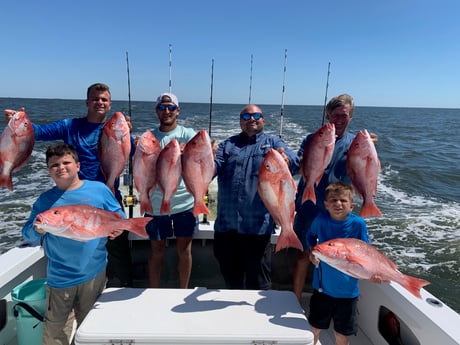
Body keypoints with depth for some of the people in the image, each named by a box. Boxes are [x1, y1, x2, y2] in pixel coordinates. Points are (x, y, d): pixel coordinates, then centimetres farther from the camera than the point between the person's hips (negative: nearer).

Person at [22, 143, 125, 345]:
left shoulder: (99, 189, -4)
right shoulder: (45, 200, 0)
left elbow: (119, 216, 5)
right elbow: (29, 236, 4)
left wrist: (118, 227, -16)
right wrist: (38, 229, -18)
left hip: (94, 273, 0)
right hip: (59, 278, 1)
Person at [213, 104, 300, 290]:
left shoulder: (273, 142, 7)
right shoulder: (228, 144, 14)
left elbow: (294, 162, -11)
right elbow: (213, 168, 0)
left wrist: (285, 160, -35)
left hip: (258, 226, -3)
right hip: (226, 225, 3)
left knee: (258, 284, 8)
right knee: (231, 280, 18)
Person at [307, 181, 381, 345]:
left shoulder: (358, 223, -16)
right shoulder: (321, 219, -12)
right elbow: (311, 236, 8)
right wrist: (312, 252, -9)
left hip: (347, 290, -1)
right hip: (322, 287, 2)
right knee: (314, 328, 19)